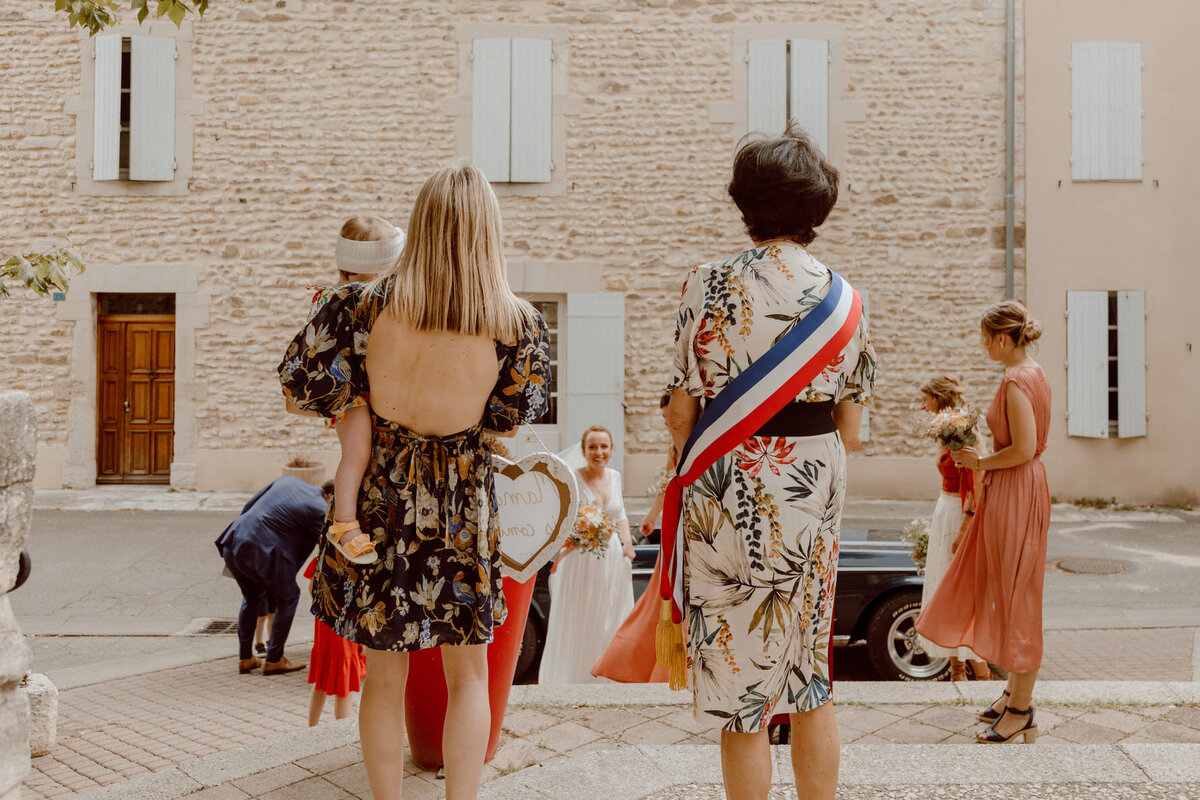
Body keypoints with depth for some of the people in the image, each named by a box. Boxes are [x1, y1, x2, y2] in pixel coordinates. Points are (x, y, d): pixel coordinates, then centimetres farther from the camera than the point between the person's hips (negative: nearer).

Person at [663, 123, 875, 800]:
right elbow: (852, 433, 4)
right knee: (811, 682, 20)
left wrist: (690, 457, 13)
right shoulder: (843, 298, 3)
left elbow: (682, 415, -9)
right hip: (814, 498, 5)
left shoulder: (712, 285, -10)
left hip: (730, 496, -4)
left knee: (740, 693, 8)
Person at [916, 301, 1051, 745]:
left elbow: (1024, 449, -24)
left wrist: (980, 462, -11)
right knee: (1011, 593, 18)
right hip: (1024, 485, 10)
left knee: (1015, 596, 0)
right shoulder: (1035, 374, 11)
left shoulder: (1015, 382, -20)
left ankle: (1021, 710, 12)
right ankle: (1016, 690, 30)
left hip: (1015, 491, -10)